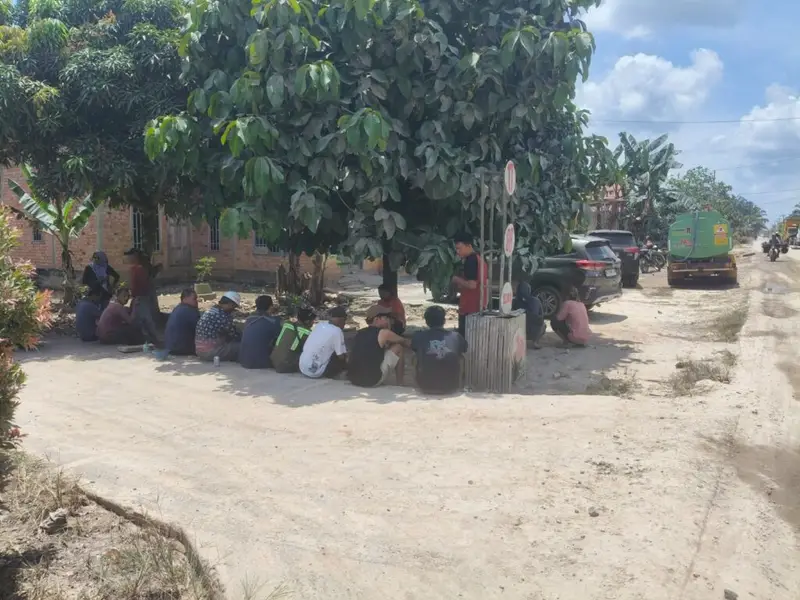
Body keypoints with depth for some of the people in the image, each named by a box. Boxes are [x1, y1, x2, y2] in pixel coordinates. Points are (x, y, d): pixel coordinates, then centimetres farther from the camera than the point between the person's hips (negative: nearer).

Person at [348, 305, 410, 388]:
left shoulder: (360, 333, 13)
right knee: (398, 347, 8)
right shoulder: (383, 333, -4)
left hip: (353, 379, 7)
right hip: (372, 380, -7)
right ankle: (400, 384, 14)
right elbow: (405, 342, 14)